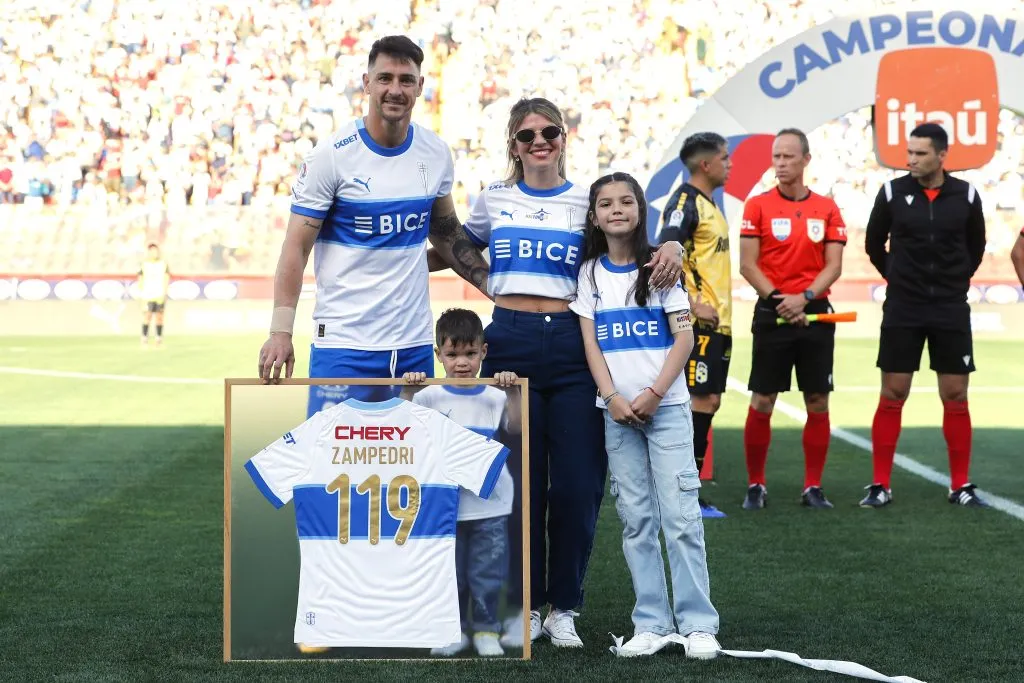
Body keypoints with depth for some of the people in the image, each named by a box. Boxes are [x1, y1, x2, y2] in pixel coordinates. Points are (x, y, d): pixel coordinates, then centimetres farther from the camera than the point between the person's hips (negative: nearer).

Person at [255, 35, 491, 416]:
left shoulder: (435, 153, 6)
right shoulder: (333, 155, -8)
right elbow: (297, 245, -7)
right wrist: (281, 331, -15)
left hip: (415, 343, 5)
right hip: (344, 344, -4)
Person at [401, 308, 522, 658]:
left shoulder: (494, 398, 3)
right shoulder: (430, 396, 1)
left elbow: (516, 428, -9)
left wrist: (512, 393, -20)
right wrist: (407, 393, -20)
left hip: (489, 506, 0)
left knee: (486, 573, 5)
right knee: (449, 573, 8)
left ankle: (486, 629, 18)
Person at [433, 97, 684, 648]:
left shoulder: (588, 202, 9)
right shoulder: (493, 201, 12)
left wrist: (670, 247, -10)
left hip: (571, 347, 0)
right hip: (510, 344, 0)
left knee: (577, 484, -1)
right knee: (519, 483, 3)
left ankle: (563, 608, 13)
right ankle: (523, 607, 15)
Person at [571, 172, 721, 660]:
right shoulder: (590, 272, 8)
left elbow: (684, 338, -2)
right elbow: (589, 342, 4)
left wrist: (654, 394, -12)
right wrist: (612, 397, -10)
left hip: (666, 405, -2)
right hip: (617, 410, 2)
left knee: (680, 514, -7)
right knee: (636, 519, 3)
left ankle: (697, 623, -4)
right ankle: (652, 623, 6)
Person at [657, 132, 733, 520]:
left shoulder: (708, 204, 18)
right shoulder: (685, 203, -12)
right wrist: (691, 305, -21)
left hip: (716, 321, 10)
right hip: (698, 324, -10)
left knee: (709, 401, 10)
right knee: (698, 401, -8)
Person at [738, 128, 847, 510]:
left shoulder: (827, 209, 6)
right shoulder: (758, 206, 1)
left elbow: (833, 266, 1)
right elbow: (748, 265, -3)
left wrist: (804, 297, -15)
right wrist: (778, 299, -14)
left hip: (815, 313, 2)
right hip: (772, 315, -2)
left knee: (818, 403, 2)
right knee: (761, 403, -2)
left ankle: (813, 487, 11)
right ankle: (756, 486, 9)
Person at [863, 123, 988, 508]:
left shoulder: (966, 196, -2)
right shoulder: (893, 193, -4)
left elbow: (976, 247, 14)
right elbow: (874, 244, 10)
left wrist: (955, 281, 12)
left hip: (951, 310, 1)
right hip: (902, 310, -1)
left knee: (956, 397, 3)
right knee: (892, 396, -1)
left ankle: (960, 486, 11)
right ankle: (880, 485, 5)